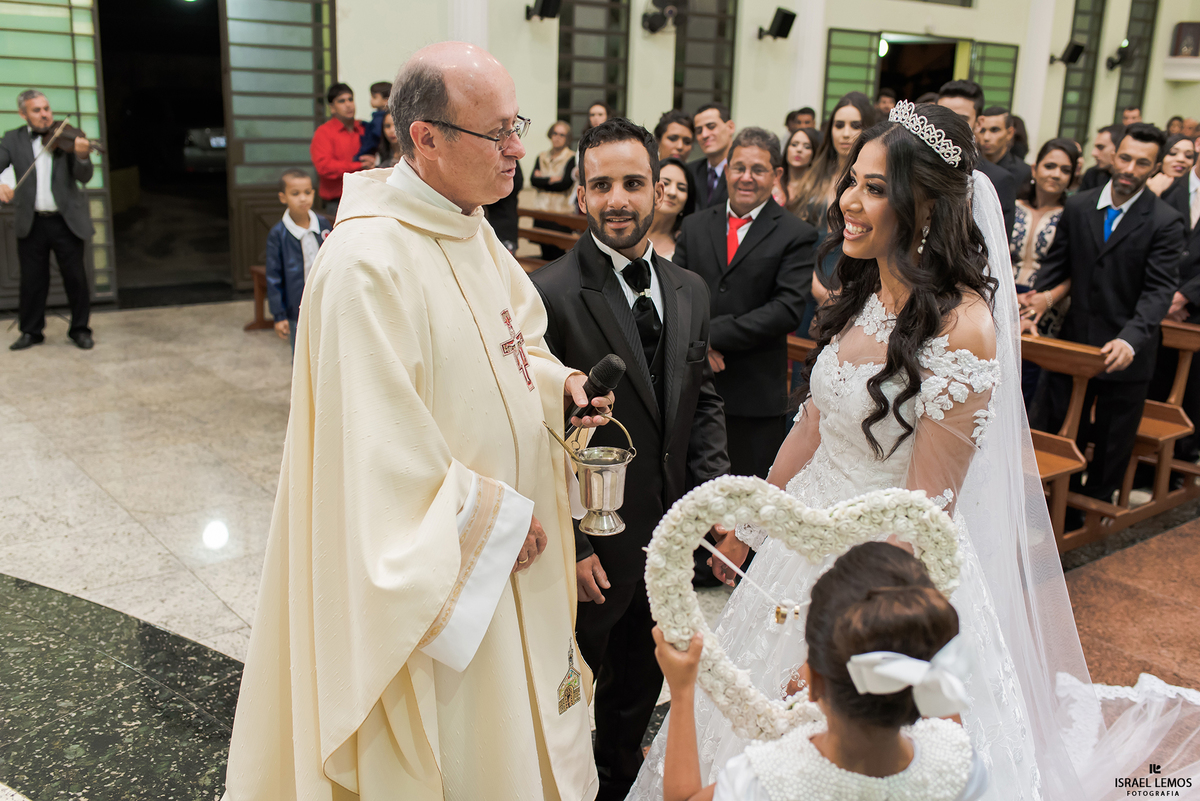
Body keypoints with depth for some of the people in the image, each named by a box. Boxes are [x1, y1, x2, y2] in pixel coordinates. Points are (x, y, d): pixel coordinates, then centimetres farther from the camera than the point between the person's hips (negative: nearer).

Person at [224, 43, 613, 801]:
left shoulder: (470, 226, 3)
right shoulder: (367, 263, -26)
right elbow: (383, 449, -25)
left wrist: (558, 382, -3)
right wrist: (502, 516, -16)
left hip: (507, 543, 8)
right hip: (434, 561, -8)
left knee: (518, 731, 24)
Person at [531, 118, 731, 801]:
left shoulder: (691, 290, 4)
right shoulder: (549, 294, -17)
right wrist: (569, 544, -16)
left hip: (667, 539, 6)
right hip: (591, 545, -6)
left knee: (642, 682, 24)